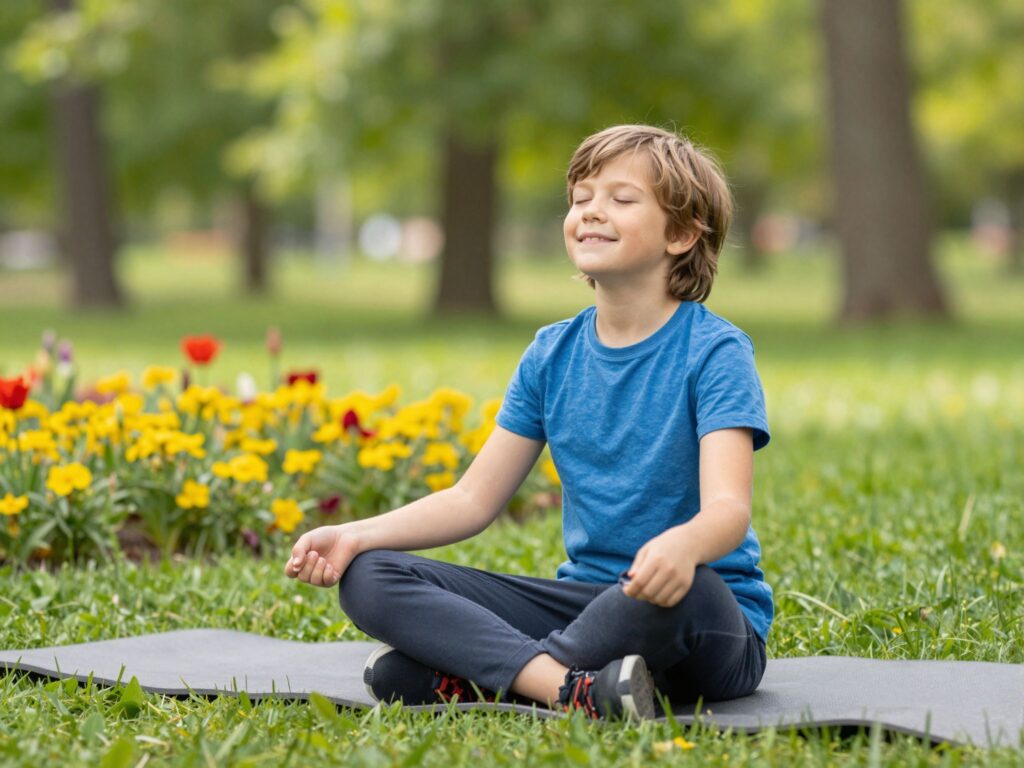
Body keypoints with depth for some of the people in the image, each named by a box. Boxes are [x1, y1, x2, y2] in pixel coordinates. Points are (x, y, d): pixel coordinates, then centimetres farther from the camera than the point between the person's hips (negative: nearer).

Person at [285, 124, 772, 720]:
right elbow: (474, 499, 9)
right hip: (585, 598, 6)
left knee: (678, 585, -43)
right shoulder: (552, 355, 8)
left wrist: (682, 545, -50)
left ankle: (471, 680, -24)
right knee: (368, 578, -10)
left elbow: (729, 505, -25)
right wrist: (354, 536, -7)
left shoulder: (715, 351, -10)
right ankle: (573, 687, -31)